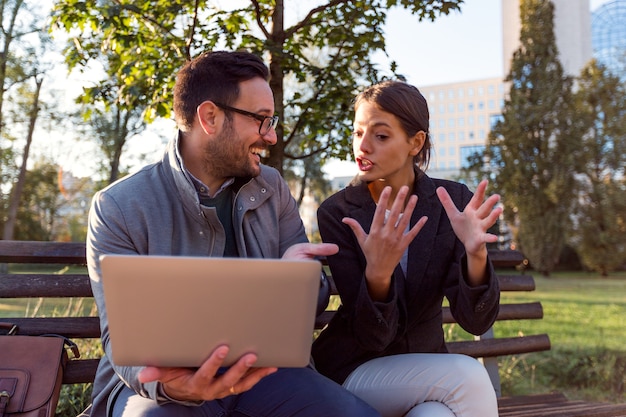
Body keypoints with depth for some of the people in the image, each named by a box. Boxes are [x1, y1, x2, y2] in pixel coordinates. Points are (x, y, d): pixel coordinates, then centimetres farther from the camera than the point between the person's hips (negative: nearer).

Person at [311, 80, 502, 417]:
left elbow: (475, 321, -13)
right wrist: (377, 273, -37)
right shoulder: (336, 213, -12)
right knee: (468, 378, -27)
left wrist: (475, 255, -33)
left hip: (423, 368, 2)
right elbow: (370, 337, -16)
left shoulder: (453, 200, -7)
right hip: (355, 371, -2)